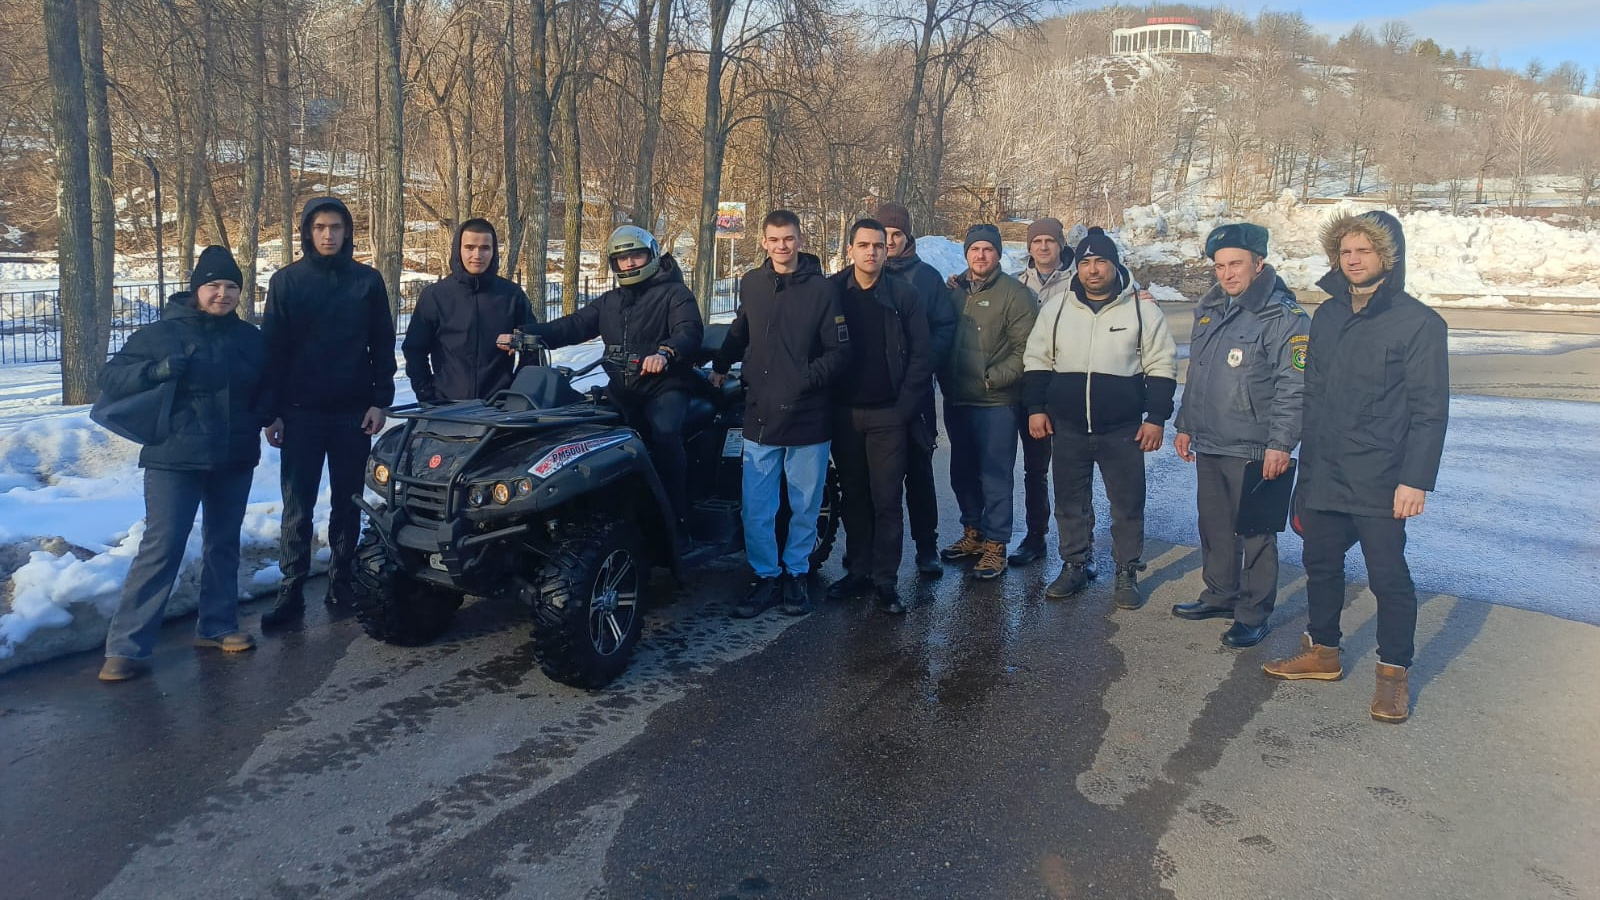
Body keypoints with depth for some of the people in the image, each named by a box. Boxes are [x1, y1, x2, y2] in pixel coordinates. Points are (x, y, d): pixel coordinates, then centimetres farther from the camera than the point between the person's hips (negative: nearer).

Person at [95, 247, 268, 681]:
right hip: (175, 459, -5)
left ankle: (217, 625, 25)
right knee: (162, 547, -10)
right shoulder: (161, 333, -2)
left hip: (235, 461, 5)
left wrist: (264, 418, 3)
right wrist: (156, 370, -22)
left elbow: (265, 390, 22)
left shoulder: (250, 338, 10)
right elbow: (110, 379, -5)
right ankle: (127, 645, -4)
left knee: (223, 543, 13)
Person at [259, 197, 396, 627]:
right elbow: (271, 348, 2)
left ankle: (342, 580, 19)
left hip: (353, 411, 1)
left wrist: (380, 400, -3)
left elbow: (383, 345, 5)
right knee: (297, 505, 0)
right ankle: (292, 589, 6)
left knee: (348, 502, 8)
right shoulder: (286, 281, 3)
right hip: (300, 412, -1)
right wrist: (271, 410, -3)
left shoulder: (367, 280, 5)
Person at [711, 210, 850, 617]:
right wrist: (721, 365, 22)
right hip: (760, 415, 2)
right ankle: (766, 577, 16)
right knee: (755, 509, 1)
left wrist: (806, 379, -16)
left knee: (805, 507, 10)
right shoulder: (752, 283, 7)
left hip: (808, 416, -2)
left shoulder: (821, 288, -4)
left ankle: (795, 574, 26)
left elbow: (840, 352, -6)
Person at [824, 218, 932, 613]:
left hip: (888, 414, -2)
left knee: (886, 499, -2)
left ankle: (885, 579, 5)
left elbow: (921, 355, -1)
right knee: (853, 496, 9)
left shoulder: (903, 295, 0)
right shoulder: (831, 292, 4)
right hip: (844, 412, 2)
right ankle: (858, 572, 19)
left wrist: (905, 406, -7)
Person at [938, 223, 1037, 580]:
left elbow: (1025, 348, -10)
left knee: (995, 476, -2)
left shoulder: (1014, 293, -5)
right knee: (962, 472, 15)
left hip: (996, 403, -5)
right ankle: (972, 533, 30)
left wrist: (993, 377, -16)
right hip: (956, 400, 6)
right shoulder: (953, 289, 10)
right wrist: (946, 380, 1)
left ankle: (995, 544, 8)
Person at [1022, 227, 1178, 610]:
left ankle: (1127, 574, 20)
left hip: (1123, 430, -2)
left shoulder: (1142, 309, -4)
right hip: (1067, 428, 2)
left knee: (1127, 505, 6)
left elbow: (1162, 368, -1)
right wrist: (1036, 408, 3)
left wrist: (1156, 417, -5)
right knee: (1070, 503, 12)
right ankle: (1074, 565, 28)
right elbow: (1038, 361, 9)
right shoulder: (1056, 307, 3)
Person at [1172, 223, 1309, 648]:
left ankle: (1254, 613, 14)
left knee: (1255, 535, 3)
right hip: (1208, 446, 8)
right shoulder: (1209, 309, 12)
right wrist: (1185, 425, 21)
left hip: (1253, 452, -7)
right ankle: (1220, 595, 33)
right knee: (1214, 528, 17)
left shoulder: (1283, 317, -12)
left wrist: (1280, 444, -21)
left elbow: (1293, 386, -16)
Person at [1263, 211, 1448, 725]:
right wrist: (1308, 465, 11)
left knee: (1388, 576, 3)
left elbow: (1430, 410, -10)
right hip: (1323, 476, 6)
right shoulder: (1327, 317, 9)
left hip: (1380, 483, -5)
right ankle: (1323, 652, 32)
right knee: (1321, 564, 15)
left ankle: (1394, 672, 18)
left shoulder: (1418, 323, -8)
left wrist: (1415, 480, -15)